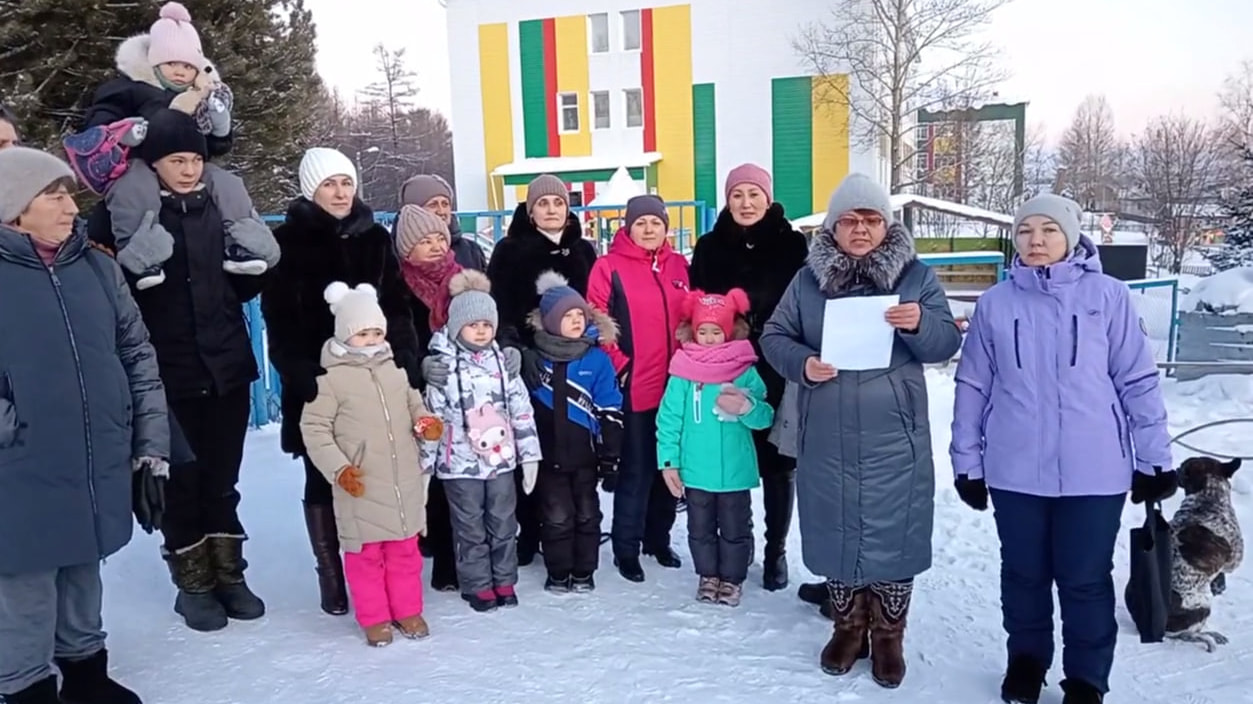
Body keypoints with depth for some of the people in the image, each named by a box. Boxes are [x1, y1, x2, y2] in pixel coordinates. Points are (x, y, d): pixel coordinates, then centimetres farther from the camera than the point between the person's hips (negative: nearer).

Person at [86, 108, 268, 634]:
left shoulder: (219, 208, 6)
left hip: (227, 368, 3)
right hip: (166, 374, -3)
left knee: (222, 479, 13)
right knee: (182, 482, 8)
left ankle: (228, 574, 26)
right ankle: (193, 582, 22)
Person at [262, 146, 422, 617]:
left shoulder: (375, 238, 10)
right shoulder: (287, 242, 0)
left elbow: (398, 308, 9)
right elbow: (280, 321, -5)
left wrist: (402, 362, -3)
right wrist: (302, 375, -15)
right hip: (318, 381, -2)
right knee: (323, 479, 6)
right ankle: (330, 574, 18)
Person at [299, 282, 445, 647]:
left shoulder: (395, 372, 5)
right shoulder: (332, 378, -11)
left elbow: (414, 405, 19)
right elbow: (313, 428, -10)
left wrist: (426, 423, -3)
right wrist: (338, 468, -17)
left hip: (404, 482, 5)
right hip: (361, 487, -4)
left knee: (405, 549, 15)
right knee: (366, 553, 7)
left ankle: (408, 611, 30)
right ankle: (374, 618, 23)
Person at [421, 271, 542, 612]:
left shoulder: (503, 362, 3)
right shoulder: (442, 367, -6)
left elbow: (522, 410, 4)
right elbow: (432, 417, -5)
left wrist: (529, 454, 2)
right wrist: (424, 461, -4)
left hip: (501, 459, 3)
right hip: (460, 463, -3)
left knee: (504, 524, 13)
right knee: (470, 529, 9)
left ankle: (504, 581, 28)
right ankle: (478, 585, 23)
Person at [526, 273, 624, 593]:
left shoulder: (597, 359, -5)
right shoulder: (535, 357, -3)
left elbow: (610, 412, -3)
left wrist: (610, 456, -5)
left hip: (584, 453, 0)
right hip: (548, 453, 0)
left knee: (587, 514, 12)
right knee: (556, 516, 8)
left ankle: (584, 573, 26)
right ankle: (558, 573, 23)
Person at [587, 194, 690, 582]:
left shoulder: (679, 266, 9)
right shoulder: (609, 268, -6)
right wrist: (619, 369, -12)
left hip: (676, 385, 5)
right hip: (634, 387, -5)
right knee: (637, 469, 1)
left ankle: (658, 539, 31)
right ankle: (626, 549, 15)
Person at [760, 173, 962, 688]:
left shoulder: (916, 276, 2)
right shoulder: (808, 279, 4)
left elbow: (947, 343, 0)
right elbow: (774, 336, 6)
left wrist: (920, 325, -22)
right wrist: (802, 364, -15)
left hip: (894, 439, -1)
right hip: (827, 439, 1)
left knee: (893, 532, 5)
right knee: (835, 530, 10)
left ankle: (888, 636, 24)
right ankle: (848, 628, 30)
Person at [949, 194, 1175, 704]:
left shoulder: (1108, 296, -2)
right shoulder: (995, 303, 1)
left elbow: (1138, 381, 1)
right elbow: (973, 386, 5)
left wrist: (1154, 457, 2)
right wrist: (966, 461, 5)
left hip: (1094, 471, -1)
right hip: (1015, 471, 2)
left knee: (1086, 580, 9)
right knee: (1024, 575, 15)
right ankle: (1026, 660, 37)